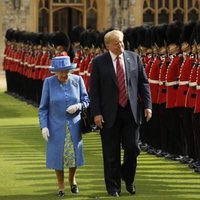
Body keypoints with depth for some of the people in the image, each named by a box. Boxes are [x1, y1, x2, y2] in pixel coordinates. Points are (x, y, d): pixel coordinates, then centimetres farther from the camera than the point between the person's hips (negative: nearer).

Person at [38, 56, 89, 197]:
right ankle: (61, 185, 18)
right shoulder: (49, 82, -8)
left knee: (74, 152, 8)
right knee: (57, 154, 2)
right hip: (56, 126, -1)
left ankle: (72, 179, 34)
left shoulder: (77, 80, -5)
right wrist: (44, 126, -11)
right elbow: (43, 107, -3)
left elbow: (86, 100, 2)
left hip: (74, 125, 1)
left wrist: (78, 106, -19)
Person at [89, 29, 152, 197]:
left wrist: (147, 105, -1)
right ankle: (113, 186, 16)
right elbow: (94, 89, -4)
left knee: (133, 147, -1)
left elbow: (143, 82, 7)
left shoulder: (134, 58, 4)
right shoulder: (99, 62, -3)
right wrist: (96, 113, -10)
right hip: (110, 114, -2)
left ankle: (128, 177, 25)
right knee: (111, 153, 4)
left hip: (131, 112, 2)